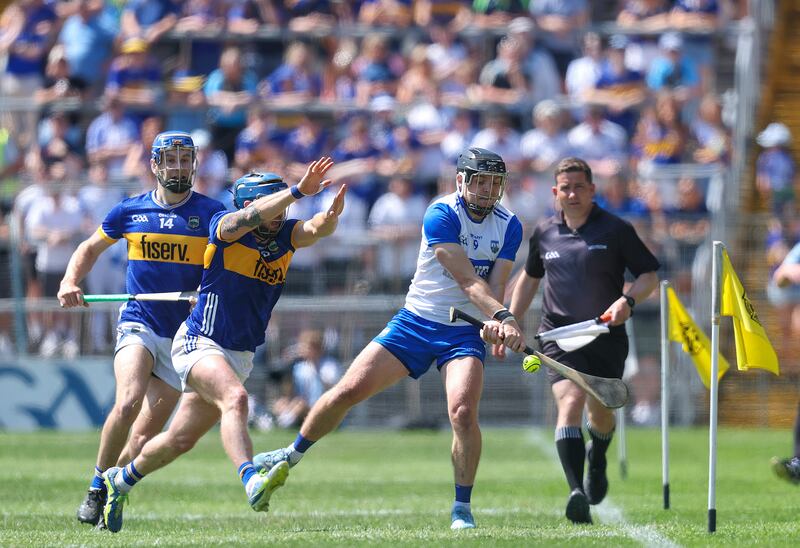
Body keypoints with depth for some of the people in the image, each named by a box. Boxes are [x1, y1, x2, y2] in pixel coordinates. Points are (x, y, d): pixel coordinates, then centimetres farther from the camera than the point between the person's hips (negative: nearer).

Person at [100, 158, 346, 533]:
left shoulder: (286, 234, 1)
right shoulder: (225, 227, -13)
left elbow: (318, 229, -18)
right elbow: (248, 218, -34)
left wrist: (332, 214, -42)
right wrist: (298, 191, -47)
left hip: (239, 356, 6)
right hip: (199, 343, -6)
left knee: (181, 440, 14)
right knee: (235, 399, -34)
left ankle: (120, 480, 36)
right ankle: (251, 483, -51)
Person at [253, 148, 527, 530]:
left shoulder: (508, 226, -2)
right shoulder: (441, 215, -17)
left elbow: (494, 286, -9)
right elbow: (468, 280, -24)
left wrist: (494, 325, -29)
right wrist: (503, 316, -37)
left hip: (465, 331, 1)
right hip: (416, 321, -1)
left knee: (463, 412, -22)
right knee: (349, 390, -6)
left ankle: (462, 509, -8)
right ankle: (291, 456, 18)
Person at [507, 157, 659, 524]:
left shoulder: (616, 229, -3)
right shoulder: (544, 233, 7)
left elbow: (650, 274, 0)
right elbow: (530, 277, 24)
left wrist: (628, 300, -19)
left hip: (606, 334, 0)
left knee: (600, 414, 10)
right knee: (570, 403, -20)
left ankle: (597, 460, 48)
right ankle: (577, 492, -31)